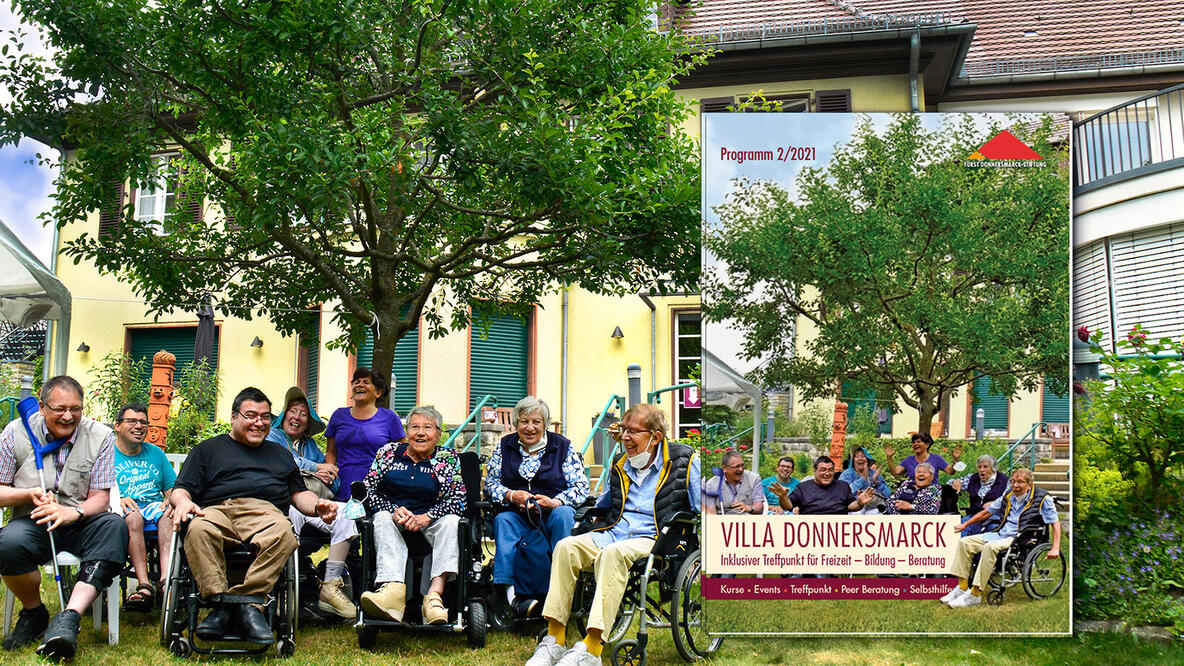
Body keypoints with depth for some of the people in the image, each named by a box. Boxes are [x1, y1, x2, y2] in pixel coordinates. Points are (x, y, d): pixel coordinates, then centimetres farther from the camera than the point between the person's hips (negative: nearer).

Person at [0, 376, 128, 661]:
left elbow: (100, 497, -1)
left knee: (115, 526, -33)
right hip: (33, 521, 0)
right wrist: (30, 494, -16)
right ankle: (34, 613, -4)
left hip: (80, 522, 1)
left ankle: (68, 618, -44)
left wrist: (73, 512, -23)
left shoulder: (100, 436, 2)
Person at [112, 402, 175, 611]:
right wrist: (116, 499, -19)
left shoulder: (155, 453, 24)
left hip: (153, 506, 2)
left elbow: (172, 487, 20)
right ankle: (144, 585, -46)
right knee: (133, 516, -38)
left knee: (168, 515, -33)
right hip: (120, 511, -2)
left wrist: (170, 500, -3)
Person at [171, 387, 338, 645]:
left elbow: (299, 494, 33)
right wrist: (183, 502, -7)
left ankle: (248, 599, -38)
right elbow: (181, 489, 18)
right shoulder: (208, 449, 28)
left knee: (283, 533, -39)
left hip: (265, 512, 1)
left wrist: (317, 506, 9)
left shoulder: (280, 454, 36)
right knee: (199, 529, -40)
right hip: (218, 510, -1)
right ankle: (220, 602, -39)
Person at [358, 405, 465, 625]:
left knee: (452, 522, -30)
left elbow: (459, 499, -3)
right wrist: (394, 511, -15)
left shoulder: (449, 459, 8)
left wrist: (425, 517, -18)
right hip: (393, 516, 1)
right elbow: (369, 491, 3)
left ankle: (435, 593, -47)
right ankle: (394, 590, -54)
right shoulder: (388, 453, 10)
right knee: (382, 518, -31)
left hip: (429, 524, 0)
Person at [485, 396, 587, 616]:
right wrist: (512, 495, -12)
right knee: (503, 520, -31)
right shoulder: (505, 446, 13)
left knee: (563, 514, -34)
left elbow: (581, 487, -1)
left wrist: (555, 502, -19)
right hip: (517, 516, 1)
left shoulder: (563, 446, 7)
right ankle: (511, 591, -45)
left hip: (552, 513, -1)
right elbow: (490, 484, 9)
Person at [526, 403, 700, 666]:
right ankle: (554, 640, -22)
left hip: (652, 539, -6)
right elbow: (602, 507, 33)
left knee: (612, 553, -37)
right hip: (612, 533, 6)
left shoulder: (685, 460, 3)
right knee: (566, 547, -22)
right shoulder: (619, 464, 19)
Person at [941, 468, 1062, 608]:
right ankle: (962, 587, -7)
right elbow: (986, 512, 27)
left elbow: (1055, 523, -5)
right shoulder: (1008, 498, 17)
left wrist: (1055, 548, -16)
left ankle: (975, 594, -34)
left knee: (990, 547, -36)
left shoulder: (1042, 498, 0)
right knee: (964, 542, -7)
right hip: (1000, 534, 7)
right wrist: (965, 524, 28)